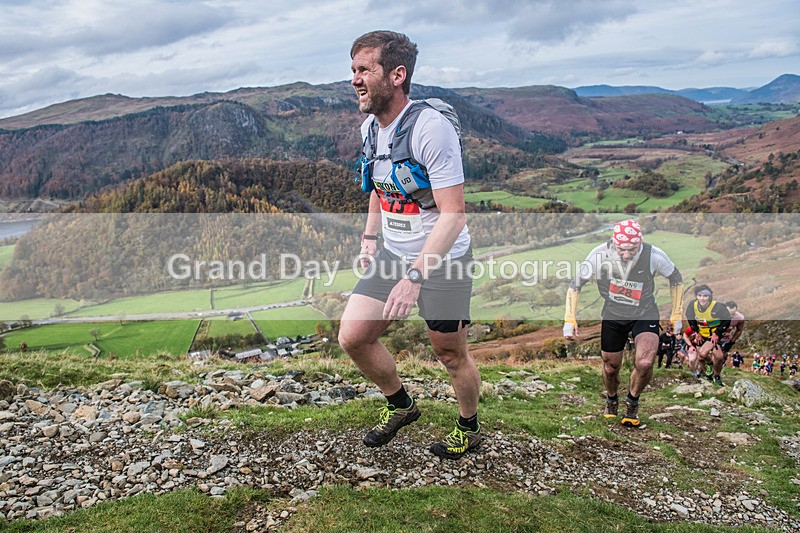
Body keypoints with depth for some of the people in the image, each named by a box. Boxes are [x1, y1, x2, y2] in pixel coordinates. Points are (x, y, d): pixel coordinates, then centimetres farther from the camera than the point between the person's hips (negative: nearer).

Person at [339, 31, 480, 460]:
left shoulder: (431, 128, -23)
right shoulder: (370, 127, 2)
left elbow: (453, 215, -26)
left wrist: (415, 277, -32)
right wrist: (369, 237, 12)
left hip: (442, 261, -7)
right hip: (392, 254, 7)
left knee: (451, 356, 8)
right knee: (352, 337, 1)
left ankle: (469, 429, 36)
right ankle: (399, 405, 26)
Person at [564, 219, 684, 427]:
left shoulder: (654, 256, -21)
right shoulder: (599, 255, -21)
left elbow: (676, 279, 0)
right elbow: (576, 284, -8)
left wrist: (676, 315, 4)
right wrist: (570, 319, -13)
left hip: (645, 314, -1)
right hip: (612, 316, 1)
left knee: (644, 363, -22)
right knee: (611, 367, 11)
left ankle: (632, 402, 9)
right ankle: (611, 401, 45)